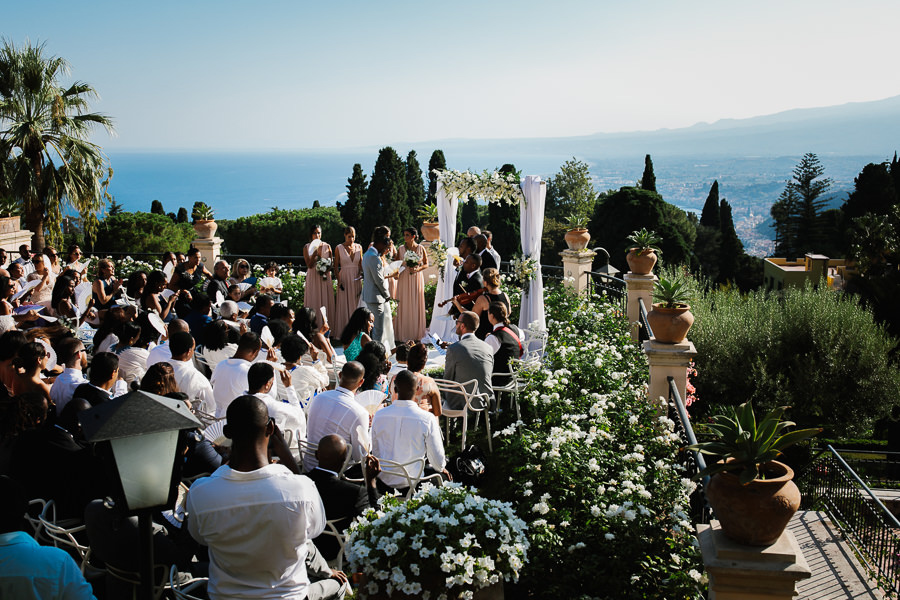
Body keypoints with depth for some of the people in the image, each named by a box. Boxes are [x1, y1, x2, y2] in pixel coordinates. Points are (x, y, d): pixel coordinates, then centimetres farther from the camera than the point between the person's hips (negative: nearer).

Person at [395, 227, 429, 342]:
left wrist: (417, 269, -12)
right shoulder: (401, 249, 2)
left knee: (416, 304, 3)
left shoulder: (421, 248, 1)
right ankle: (404, 334, 6)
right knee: (404, 305, -1)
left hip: (417, 278, 0)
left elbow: (426, 264, 5)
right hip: (404, 279, 0)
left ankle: (416, 333, 13)